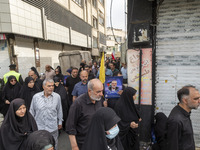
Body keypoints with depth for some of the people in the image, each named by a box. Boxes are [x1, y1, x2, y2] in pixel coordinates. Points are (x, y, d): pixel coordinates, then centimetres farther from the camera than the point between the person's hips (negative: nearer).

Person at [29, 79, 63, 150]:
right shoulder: (36, 97, -9)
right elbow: (32, 111, 3)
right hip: (39, 128, 0)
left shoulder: (57, 96, -9)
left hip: (53, 128, 0)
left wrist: (60, 122, 11)